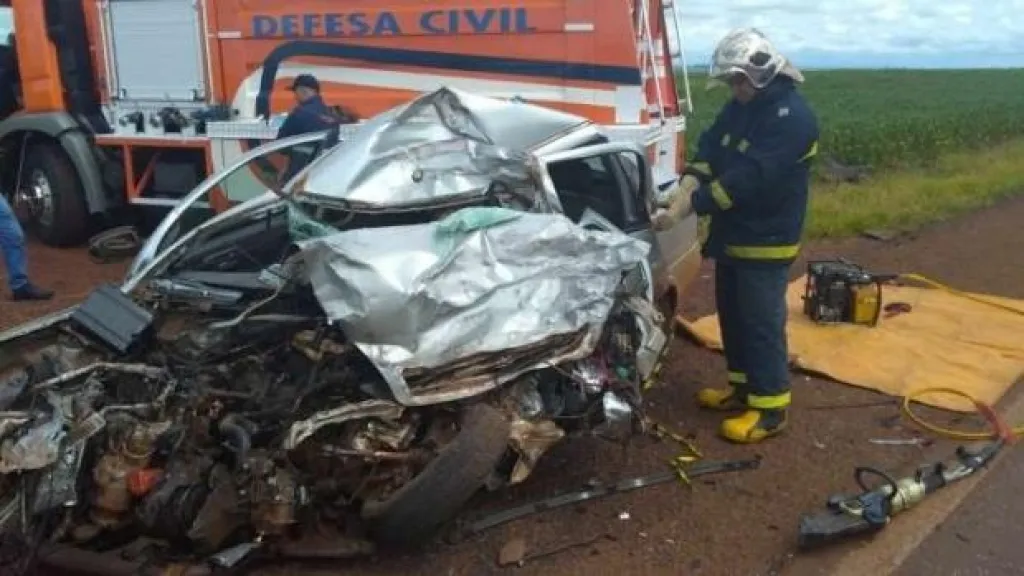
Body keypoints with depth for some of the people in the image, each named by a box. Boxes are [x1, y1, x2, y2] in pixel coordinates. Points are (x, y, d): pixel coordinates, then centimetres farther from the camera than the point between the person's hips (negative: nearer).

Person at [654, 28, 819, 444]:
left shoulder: (792, 117, -21)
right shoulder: (739, 108, 8)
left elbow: (747, 179, -28)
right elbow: (707, 153, 2)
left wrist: (688, 206, -29)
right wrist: (683, 192, -17)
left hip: (766, 242, -9)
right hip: (732, 235, 9)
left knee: (762, 323, -3)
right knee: (732, 315, 17)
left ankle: (771, 408, 9)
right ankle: (743, 387, 33)